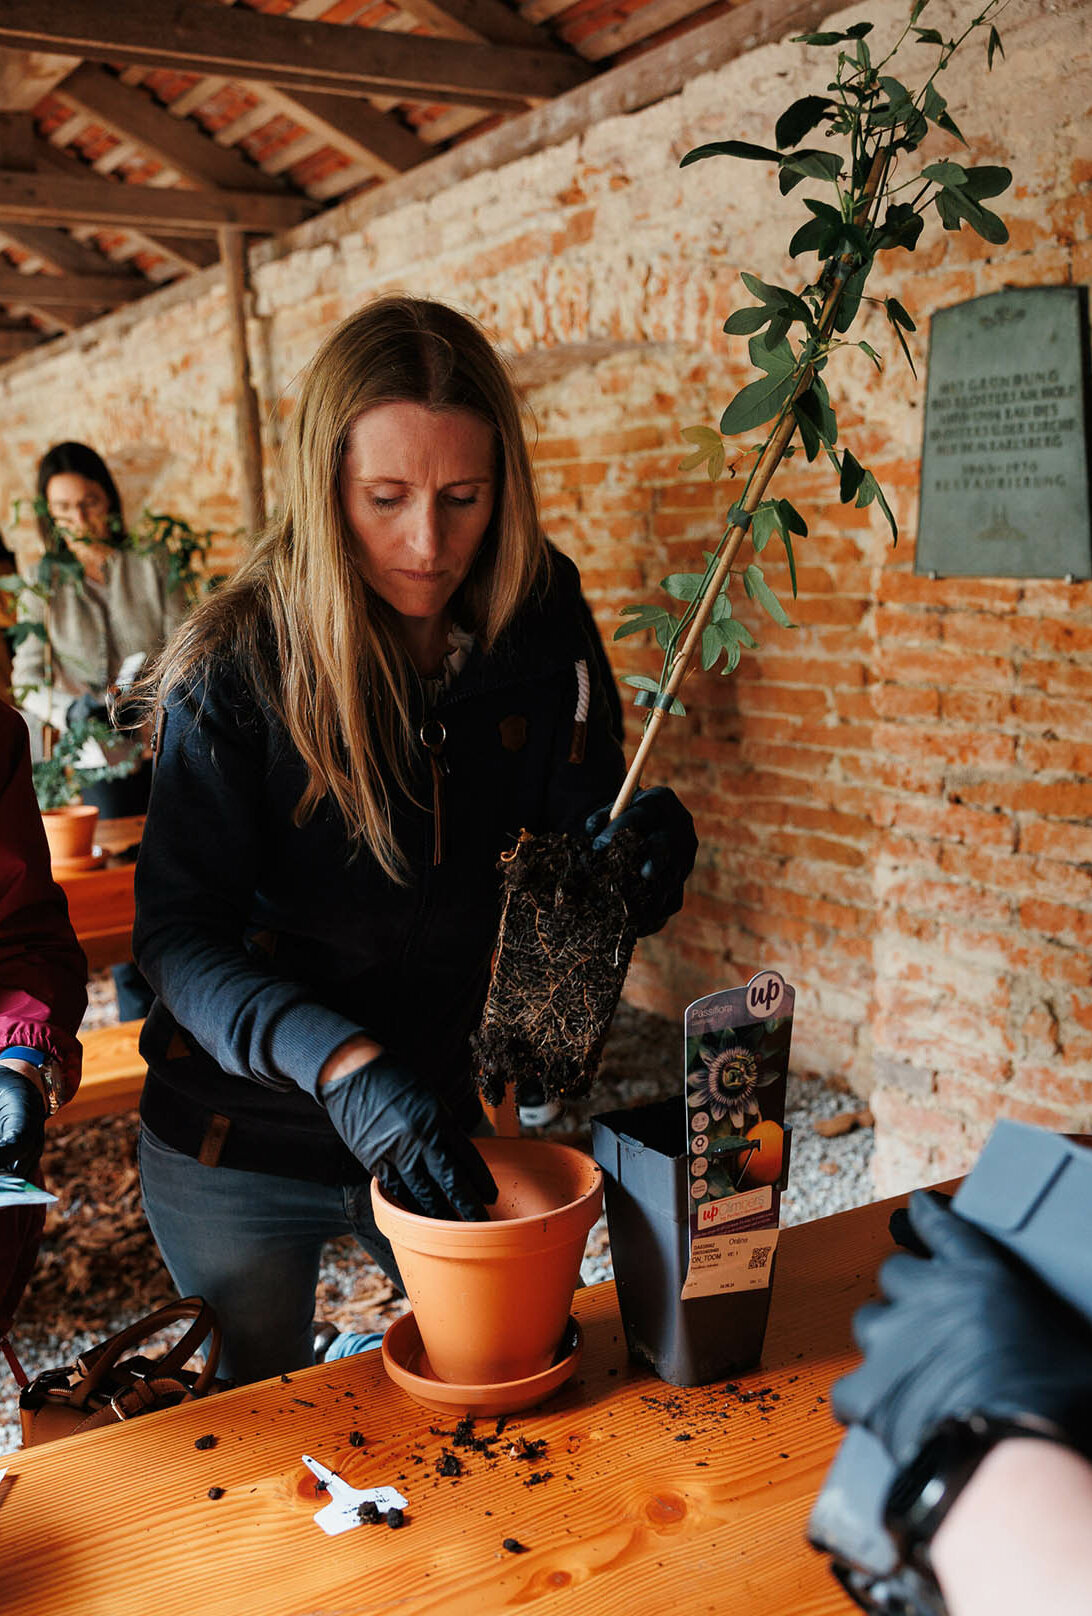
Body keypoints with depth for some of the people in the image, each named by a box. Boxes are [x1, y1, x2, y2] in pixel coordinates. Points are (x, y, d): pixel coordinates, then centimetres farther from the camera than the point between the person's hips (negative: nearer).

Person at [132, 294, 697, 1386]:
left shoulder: (535, 617, -10)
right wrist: (341, 1062, -38)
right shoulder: (238, 663, -20)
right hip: (241, 1143, -2)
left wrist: (641, 847, -26)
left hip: (432, 1118, 3)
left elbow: (575, 825, -3)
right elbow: (177, 932, -22)